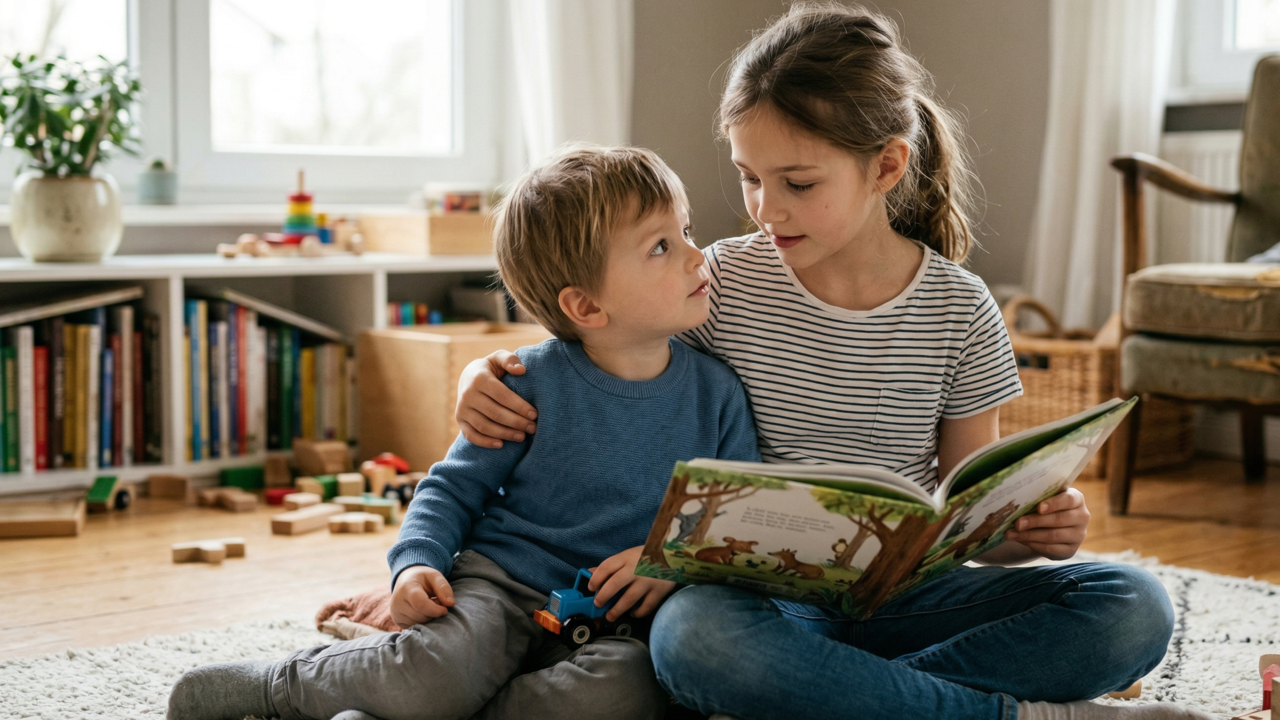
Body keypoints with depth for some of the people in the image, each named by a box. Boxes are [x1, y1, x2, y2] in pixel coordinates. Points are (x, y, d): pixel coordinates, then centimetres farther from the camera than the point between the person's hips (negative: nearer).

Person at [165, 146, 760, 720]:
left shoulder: (716, 395, 2)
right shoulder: (533, 381, -3)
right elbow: (455, 486, 5)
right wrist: (417, 562, -12)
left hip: (612, 621, 2)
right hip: (500, 581, -2)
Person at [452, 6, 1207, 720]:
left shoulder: (960, 310, 1)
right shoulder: (720, 283, -1)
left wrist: (1033, 530, -16)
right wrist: (485, 376, -10)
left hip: (901, 595, 1)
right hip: (762, 599, -1)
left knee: (1135, 607, -22)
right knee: (694, 638, -39)